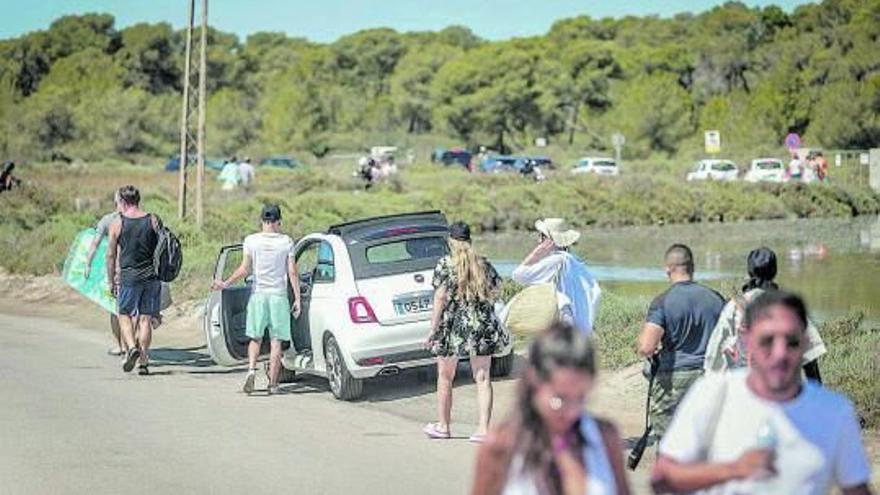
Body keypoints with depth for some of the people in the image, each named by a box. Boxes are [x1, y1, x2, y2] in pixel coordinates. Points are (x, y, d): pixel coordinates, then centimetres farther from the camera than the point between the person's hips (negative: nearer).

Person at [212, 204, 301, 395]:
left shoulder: (251, 240, -1)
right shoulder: (286, 241, -1)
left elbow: (244, 269, -6)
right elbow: (292, 272, -2)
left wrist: (226, 284, 4)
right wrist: (297, 298, 2)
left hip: (258, 293, 1)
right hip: (279, 295, -1)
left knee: (255, 338, 11)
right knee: (276, 340, 5)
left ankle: (251, 369, -13)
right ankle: (272, 383, 5)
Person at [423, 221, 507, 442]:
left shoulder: (445, 264, -7)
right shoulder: (484, 264, 6)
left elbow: (440, 298, -12)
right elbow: (496, 287, 15)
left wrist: (433, 329, -10)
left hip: (454, 326, -3)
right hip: (483, 325, 3)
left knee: (445, 377, 12)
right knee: (482, 378, 4)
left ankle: (443, 426, 21)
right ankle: (483, 428, -3)